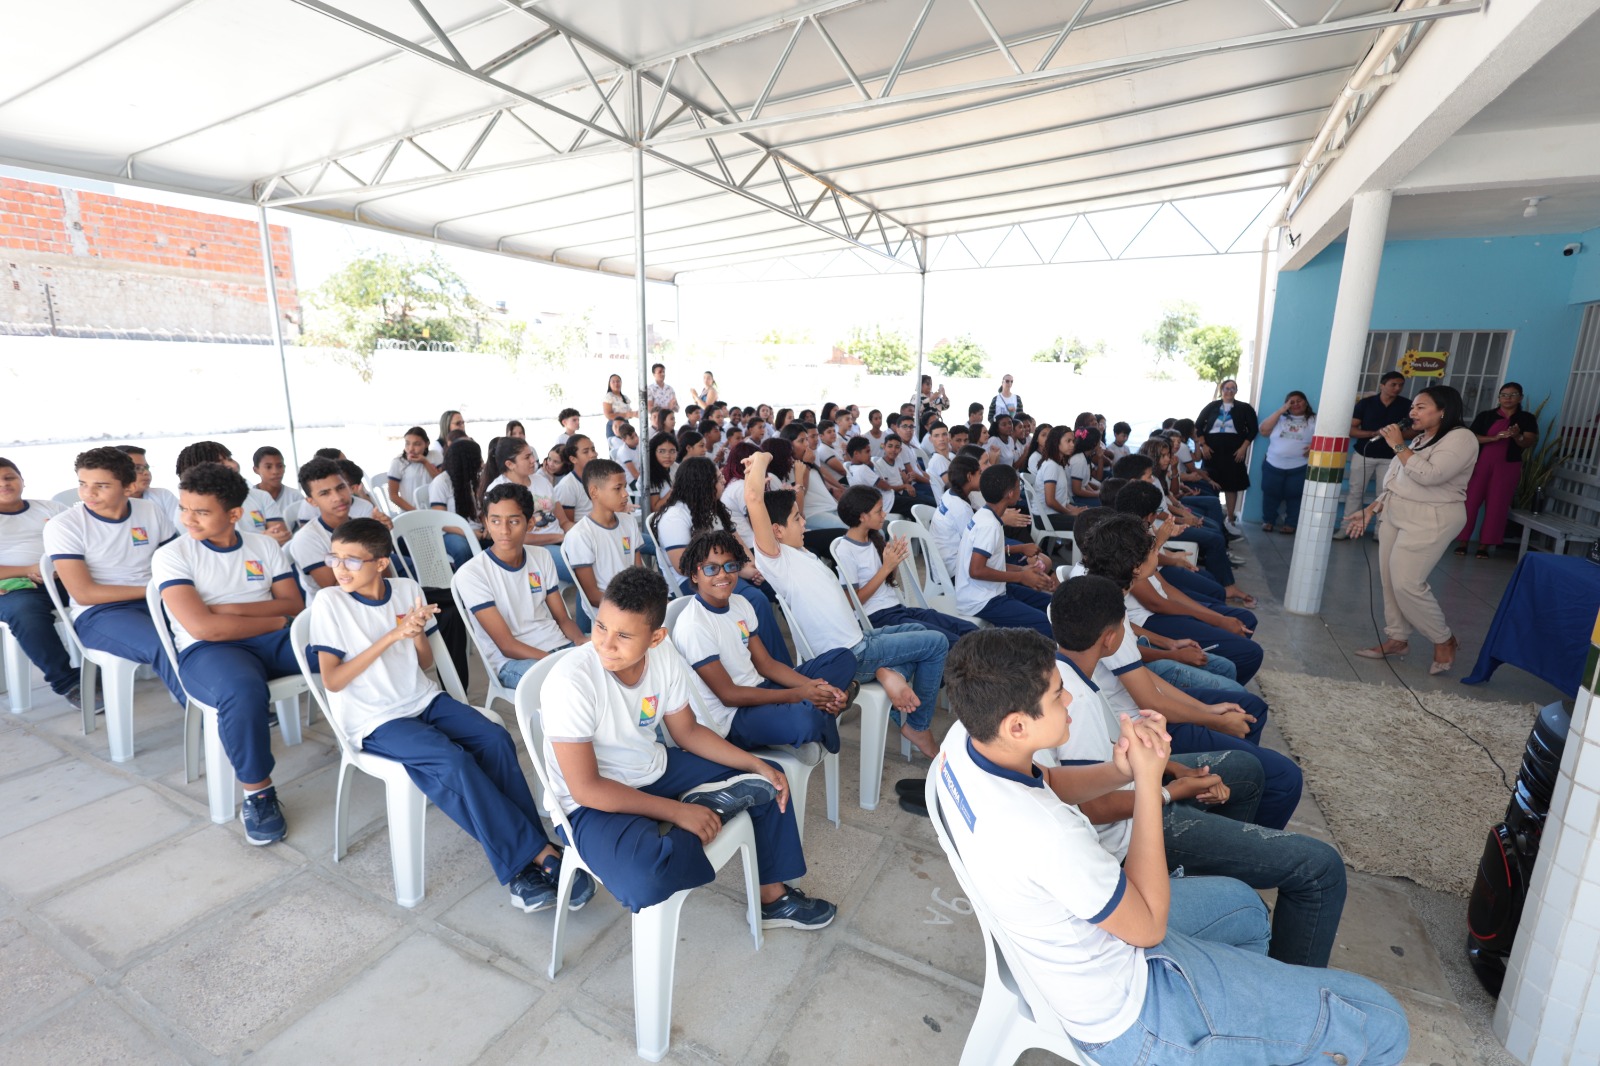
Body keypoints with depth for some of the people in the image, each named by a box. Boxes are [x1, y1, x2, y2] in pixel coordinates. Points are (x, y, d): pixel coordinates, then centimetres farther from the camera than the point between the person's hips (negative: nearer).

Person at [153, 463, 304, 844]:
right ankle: (257, 793, -16)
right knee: (243, 691, -39)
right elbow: (203, 628, -13)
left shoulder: (265, 545, 12)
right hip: (208, 650, -4)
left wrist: (233, 608, -9)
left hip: (275, 640, 4)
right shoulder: (171, 555, 0)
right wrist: (275, 619, -6)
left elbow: (294, 605, 4)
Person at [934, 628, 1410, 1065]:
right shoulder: (1046, 835, -41)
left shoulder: (961, 740, -18)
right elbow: (1149, 926, -22)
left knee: (1242, 905, 30)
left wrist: (1121, 770, -16)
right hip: (1124, 1015, -8)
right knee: (1381, 1025, 1)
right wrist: (1148, 781, -22)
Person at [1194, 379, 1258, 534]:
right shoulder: (1212, 406, 6)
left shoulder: (1244, 408, 5)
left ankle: (1230, 520, 7)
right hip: (1212, 450, 1)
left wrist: (1243, 448, -8)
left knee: (1232, 485, -1)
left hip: (1234, 451, -1)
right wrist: (1203, 445, -5)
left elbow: (1253, 429, 2)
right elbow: (1198, 426, 6)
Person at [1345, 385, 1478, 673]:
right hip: (1396, 517, 9)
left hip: (1430, 522, -9)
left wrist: (1398, 446, -18)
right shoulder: (1419, 439, 15)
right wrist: (1370, 510, 14)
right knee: (1390, 581, 8)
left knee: (1407, 584, -11)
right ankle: (1397, 639, 18)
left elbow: (1429, 476, -25)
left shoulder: (1461, 438, -11)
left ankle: (1445, 641, 9)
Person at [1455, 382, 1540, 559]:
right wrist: (1494, 438, -20)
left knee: (1496, 505, 1)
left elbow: (1528, 443, -5)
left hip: (1507, 467, 0)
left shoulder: (1527, 419, 4)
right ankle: (1463, 541, 2)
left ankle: (1484, 545, 5)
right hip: (1481, 464, 0)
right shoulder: (1485, 416, 4)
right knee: (1470, 501, -3)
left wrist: (1517, 436, -27)